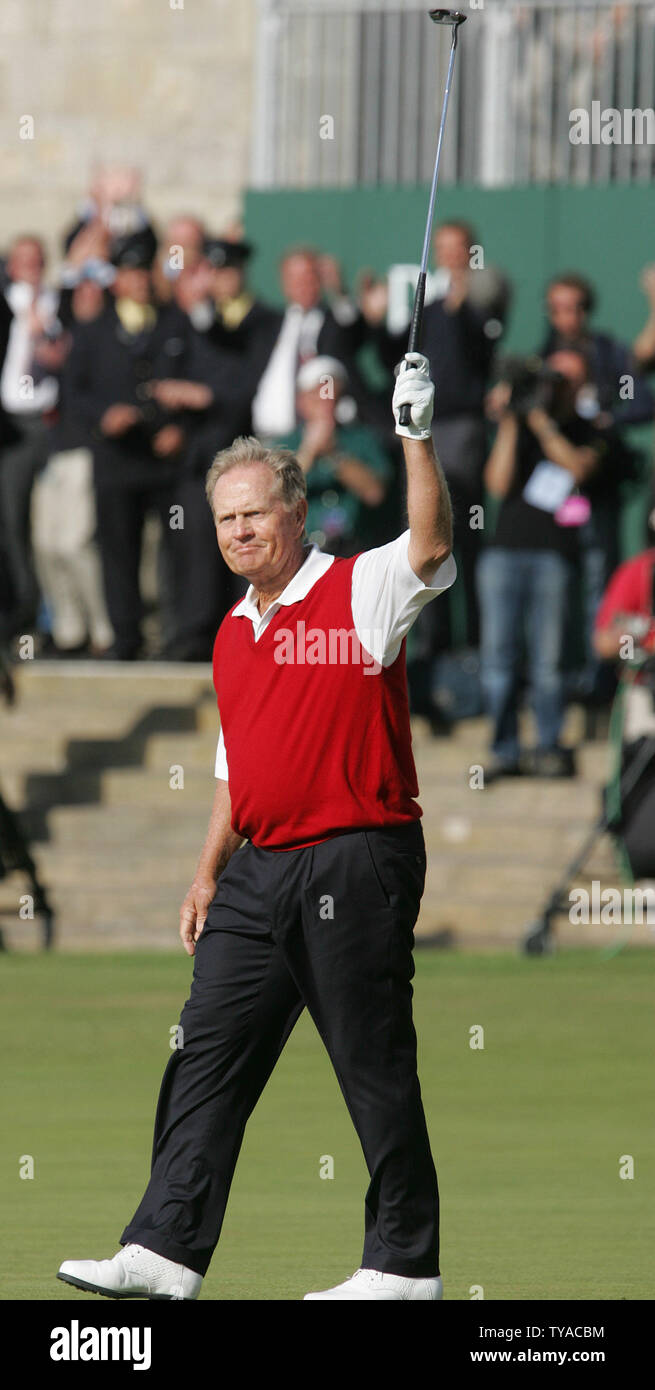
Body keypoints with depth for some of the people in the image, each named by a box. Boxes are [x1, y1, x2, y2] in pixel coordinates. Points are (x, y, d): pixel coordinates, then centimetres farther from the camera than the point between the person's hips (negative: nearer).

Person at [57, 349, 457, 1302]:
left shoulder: (359, 592, -5)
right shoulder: (233, 634, 17)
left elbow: (431, 548, -25)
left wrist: (417, 438, -34)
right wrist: (209, 873, 20)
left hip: (353, 863, -8)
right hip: (261, 868, 8)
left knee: (375, 1068, -2)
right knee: (208, 1056, 3)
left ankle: (406, 1261, 5)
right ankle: (166, 1251, 3)